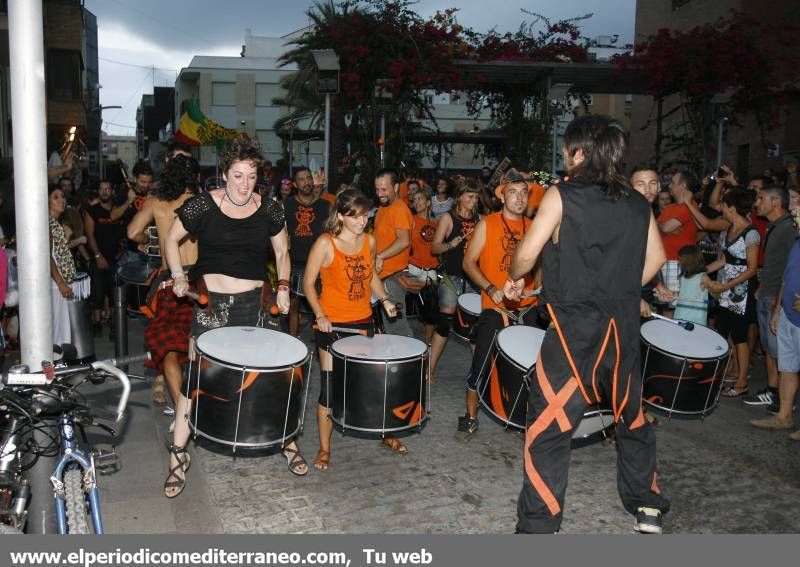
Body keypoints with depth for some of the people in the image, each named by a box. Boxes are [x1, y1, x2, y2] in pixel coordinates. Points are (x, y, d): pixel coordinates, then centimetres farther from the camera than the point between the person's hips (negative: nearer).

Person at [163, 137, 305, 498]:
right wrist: (178, 276, -4)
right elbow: (172, 239, 8)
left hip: (253, 303, 1)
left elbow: (282, 252, 14)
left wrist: (283, 286, 1)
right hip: (210, 302, -1)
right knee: (195, 376, -1)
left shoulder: (268, 210, 1)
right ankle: (178, 455, 13)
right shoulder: (202, 205, -5)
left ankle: (288, 440, 26)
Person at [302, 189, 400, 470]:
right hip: (332, 325, -4)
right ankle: (324, 448, 17)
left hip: (363, 320, 4)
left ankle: (385, 432, 33)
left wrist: (384, 299, 2)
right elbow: (308, 283, -7)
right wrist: (319, 315, -19)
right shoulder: (325, 244, -12)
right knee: (330, 385, 1)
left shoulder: (369, 241, 2)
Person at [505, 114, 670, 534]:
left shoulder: (562, 196, -7)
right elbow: (655, 257, 13)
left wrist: (514, 279, 7)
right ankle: (648, 509, 33)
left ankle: (538, 529, 5)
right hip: (623, 329, 6)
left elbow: (528, 251, -12)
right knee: (632, 417, 22)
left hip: (574, 329, -5)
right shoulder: (637, 204, 8)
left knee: (547, 428, 2)